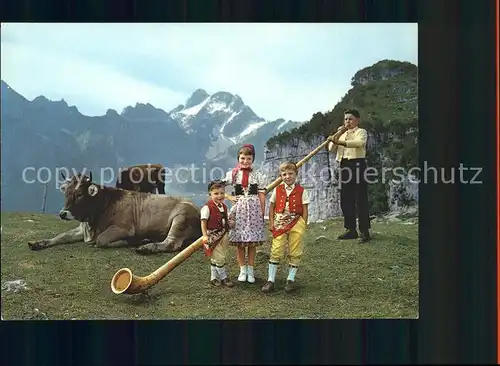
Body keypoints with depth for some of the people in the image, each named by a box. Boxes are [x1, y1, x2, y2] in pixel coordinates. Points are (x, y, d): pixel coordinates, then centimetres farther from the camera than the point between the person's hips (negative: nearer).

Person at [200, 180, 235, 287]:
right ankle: (223, 277, 9)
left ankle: (214, 277, 26)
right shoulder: (207, 207, -16)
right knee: (219, 258, -4)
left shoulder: (223, 206, 6)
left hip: (223, 235, 7)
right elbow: (203, 222, -16)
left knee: (215, 259, 16)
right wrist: (205, 235, -21)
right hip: (213, 236, -7)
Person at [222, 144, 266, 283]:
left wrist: (262, 214, 0)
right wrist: (229, 197, -2)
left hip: (254, 209, 0)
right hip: (238, 208, 0)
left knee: (253, 241, 3)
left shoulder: (257, 176, 4)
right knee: (239, 242, 3)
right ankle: (243, 270, 14)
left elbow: (262, 196, 3)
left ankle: (250, 270, 13)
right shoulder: (233, 174, 3)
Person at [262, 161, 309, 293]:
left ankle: (291, 279, 17)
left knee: (295, 253, 5)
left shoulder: (301, 191, 0)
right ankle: (271, 280, 3)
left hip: (296, 224, -1)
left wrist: (303, 226, -4)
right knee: (276, 251, -3)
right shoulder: (277, 190, 5)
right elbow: (272, 207, 10)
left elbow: (304, 210, 1)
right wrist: (272, 223, 2)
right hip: (280, 223, 1)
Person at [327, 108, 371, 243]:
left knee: (360, 200, -8)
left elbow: (359, 142, -23)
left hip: (357, 165, -7)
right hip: (344, 166, 7)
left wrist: (340, 141, -35)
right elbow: (331, 148, 11)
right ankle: (351, 229, 14)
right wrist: (337, 136, -4)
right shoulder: (342, 134, 22)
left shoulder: (361, 132, 1)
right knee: (346, 200, 6)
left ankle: (365, 231, -8)